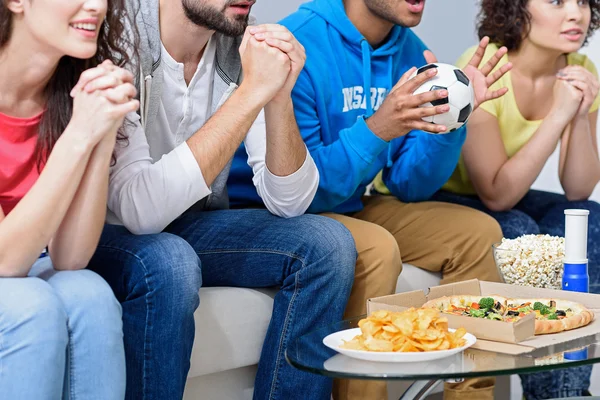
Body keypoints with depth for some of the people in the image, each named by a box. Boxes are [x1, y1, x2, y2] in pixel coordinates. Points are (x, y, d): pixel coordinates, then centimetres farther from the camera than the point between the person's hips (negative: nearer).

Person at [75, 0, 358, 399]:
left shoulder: (245, 48, -8)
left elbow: (288, 201, -8)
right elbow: (140, 209, -35)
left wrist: (279, 96, -25)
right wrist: (252, 92, -33)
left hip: (192, 224, 5)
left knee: (328, 244, -13)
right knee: (168, 262, -35)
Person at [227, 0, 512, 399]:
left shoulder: (411, 53, 1)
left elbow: (410, 187, 2)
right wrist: (376, 130, -34)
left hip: (350, 208, 8)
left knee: (478, 234, -1)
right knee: (376, 250, -32)